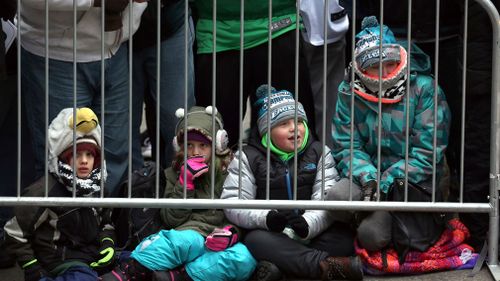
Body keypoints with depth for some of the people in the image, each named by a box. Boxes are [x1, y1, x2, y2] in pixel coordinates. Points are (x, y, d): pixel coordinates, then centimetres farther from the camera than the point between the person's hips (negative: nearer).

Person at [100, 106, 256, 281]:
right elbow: (171, 220, 7)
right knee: (185, 240, -39)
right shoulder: (175, 173, 17)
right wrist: (185, 183, -3)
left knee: (245, 259, -37)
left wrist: (230, 232, -12)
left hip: (220, 244, 0)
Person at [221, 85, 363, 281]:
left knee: (345, 233, -26)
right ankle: (326, 265, -41)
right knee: (255, 240, -34)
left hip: (312, 234, 2)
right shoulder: (247, 157, 4)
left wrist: (308, 223, -28)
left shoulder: (319, 152, 8)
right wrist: (266, 218, -27)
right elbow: (232, 202, -7)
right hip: (272, 236, -1)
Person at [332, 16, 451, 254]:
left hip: (415, 183, -3)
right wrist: (368, 178, -19)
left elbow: (427, 151, -9)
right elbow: (345, 147, 1)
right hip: (370, 179, 3)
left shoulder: (424, 89, -6)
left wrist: (387, 182, -18)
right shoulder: (349, 93, 3)